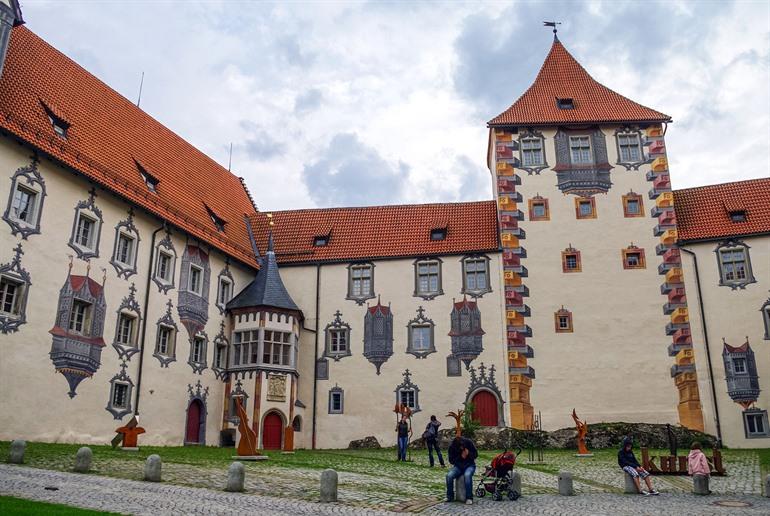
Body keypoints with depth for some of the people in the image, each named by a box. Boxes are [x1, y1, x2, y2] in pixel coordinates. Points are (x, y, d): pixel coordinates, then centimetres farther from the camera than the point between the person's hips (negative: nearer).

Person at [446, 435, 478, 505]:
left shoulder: (469, 442, -13)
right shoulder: (452, 447, -12)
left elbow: (475, 454, -3)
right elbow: (451, 461, -8)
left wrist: (468, 454, -23)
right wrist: (460, 456, -23)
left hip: (469, 465, -2)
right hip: (458, 466, 2)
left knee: (467, 475, -36)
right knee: (449, 475, -26)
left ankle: (469, 498, -26)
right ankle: (450, 497, -10)